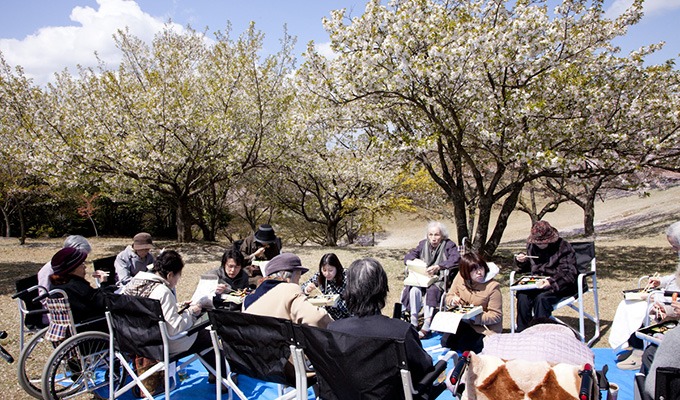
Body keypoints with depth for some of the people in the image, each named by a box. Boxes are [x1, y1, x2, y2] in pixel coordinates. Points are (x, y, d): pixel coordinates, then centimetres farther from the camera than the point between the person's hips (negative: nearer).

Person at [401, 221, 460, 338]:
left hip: (441, 280, -4)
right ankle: (413, 322, -22)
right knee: (414, 290, -28)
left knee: (431, 290, -35)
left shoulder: (449, 245, -1)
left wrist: (438, 267, -32)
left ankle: (427, 326, -34)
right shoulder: (423, 244, 14)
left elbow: (455, 260, -19)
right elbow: (408, 256, 10)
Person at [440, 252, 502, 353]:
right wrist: (452, 300, -19)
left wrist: (475, 317, -30)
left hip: (484, 327, -5)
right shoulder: (460, 277, -9)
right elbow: (449, 296, 6)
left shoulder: (492, 287, -22)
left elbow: (496, 316, -19)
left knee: (463, 346, -20)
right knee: (445, 342, -7)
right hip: (462, 322, 5)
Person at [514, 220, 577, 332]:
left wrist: (551, 282, -34)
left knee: (541, 298, -34)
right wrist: (522, 261, 1)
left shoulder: (563, 247, -9)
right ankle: (521, 332, -18)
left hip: (560, 286, -5)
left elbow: (569, 274, -18)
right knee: (522, 295, -25)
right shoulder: (532, 246, 9)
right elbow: (528, 268, 25)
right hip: (537, 283, 5)